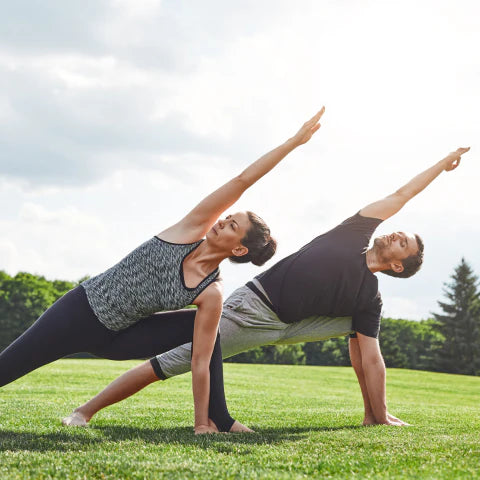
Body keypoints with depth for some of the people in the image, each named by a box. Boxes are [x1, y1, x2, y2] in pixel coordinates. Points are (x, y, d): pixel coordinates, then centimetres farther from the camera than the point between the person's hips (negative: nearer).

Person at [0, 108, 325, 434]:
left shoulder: (211, 295, -17)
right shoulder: (194, 229, -15)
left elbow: (201, 362, -14)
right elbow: (242, 181, -22)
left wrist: (201, 423, -16)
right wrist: (294, 141, -20)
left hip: (114, 339, 0)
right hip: (83, 307, 0)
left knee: (204, 332, -15)